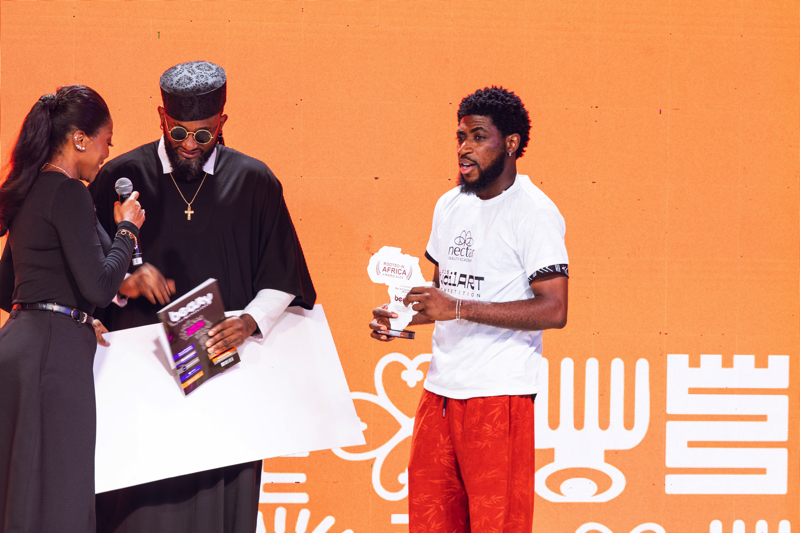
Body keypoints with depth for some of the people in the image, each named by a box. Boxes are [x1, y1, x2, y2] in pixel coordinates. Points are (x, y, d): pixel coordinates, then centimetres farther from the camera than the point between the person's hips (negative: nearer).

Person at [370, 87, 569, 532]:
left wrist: (459, 309, -22)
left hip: (500, 395, -7)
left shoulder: (534, 213, -9)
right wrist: (401, 315, 6)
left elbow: (554, 310, -18)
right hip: (440, 393, 7)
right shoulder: (450, 206, 15)